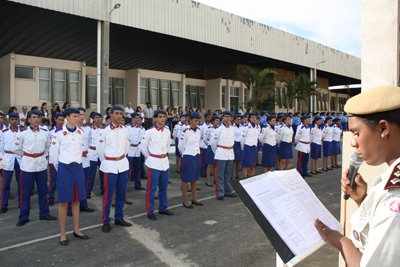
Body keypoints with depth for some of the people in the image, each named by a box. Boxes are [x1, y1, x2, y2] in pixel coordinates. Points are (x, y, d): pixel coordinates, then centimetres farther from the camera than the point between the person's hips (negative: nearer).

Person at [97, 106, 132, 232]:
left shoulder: (125, 130, 2)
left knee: (121, 193, 11)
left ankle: (119, 218, 25)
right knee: (108, 194, 1)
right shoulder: (105, 130, -9)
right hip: (110, 165, -4)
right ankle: (105, 222, 12)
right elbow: (100, 148, 0)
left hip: (123, 164, 4)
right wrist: (104, 161, 7)